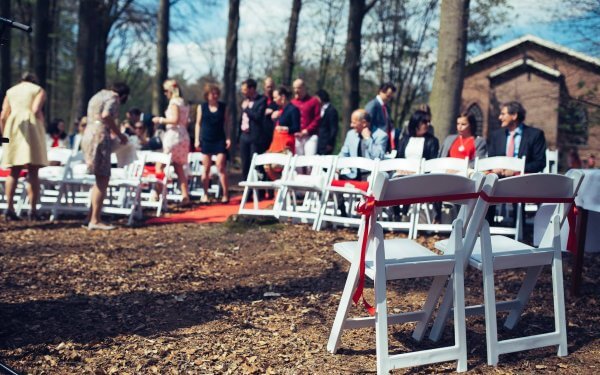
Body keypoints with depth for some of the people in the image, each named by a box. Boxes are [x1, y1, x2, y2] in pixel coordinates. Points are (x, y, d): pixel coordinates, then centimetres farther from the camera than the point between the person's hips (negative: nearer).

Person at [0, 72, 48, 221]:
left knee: (13, 172, 7)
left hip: (13, 126, 3)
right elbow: (36, 110, -8)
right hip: (31, 126, -3)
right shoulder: (39, 90, 11)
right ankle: (33, 210, -9)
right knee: (33, 172, -5)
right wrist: (41, 130, 1)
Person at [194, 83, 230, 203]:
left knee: (221, 167, -7)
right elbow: (198, 123, 7)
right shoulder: (202, 107, 5)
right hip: (206, 140, 1)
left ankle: (226, 194, -2)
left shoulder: (222, 106, 6)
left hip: (220, 140, -1)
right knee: (206, 168, 4)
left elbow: (226, 123, 9)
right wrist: (197, 139, 1)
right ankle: (205, 195, 11)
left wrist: (228, 138, 0)